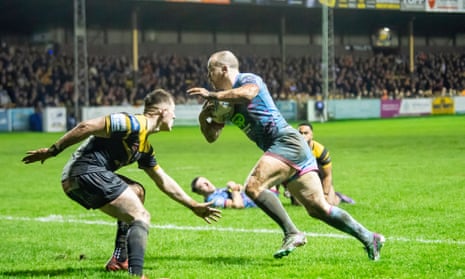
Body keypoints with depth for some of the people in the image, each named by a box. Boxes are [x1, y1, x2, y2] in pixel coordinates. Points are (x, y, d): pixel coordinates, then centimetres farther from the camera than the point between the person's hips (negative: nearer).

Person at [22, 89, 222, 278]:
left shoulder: (145, 147, 22)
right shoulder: (134, 124, -9)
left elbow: (164, 182, 33)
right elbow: (87, 126, -15)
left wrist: (194, 206, 36)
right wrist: (51, 151, -14)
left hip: (75, 181, 10)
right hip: (87, 173, -10)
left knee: (136, 191, 27)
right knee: (141, 218, -10)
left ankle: (120, 260, 23)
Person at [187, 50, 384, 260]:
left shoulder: (248, 79, -4)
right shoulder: (225, 100, 20)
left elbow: (246, 93, -30)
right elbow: (211, 136, 20)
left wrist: (211, 95, -21)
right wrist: (203, 118, 0)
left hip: (287, 141, -9)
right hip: (278, 149, 9)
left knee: (253, 187, -23)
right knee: (318, 209, 5)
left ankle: (292, 234, -21)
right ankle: (369, 238, 10)